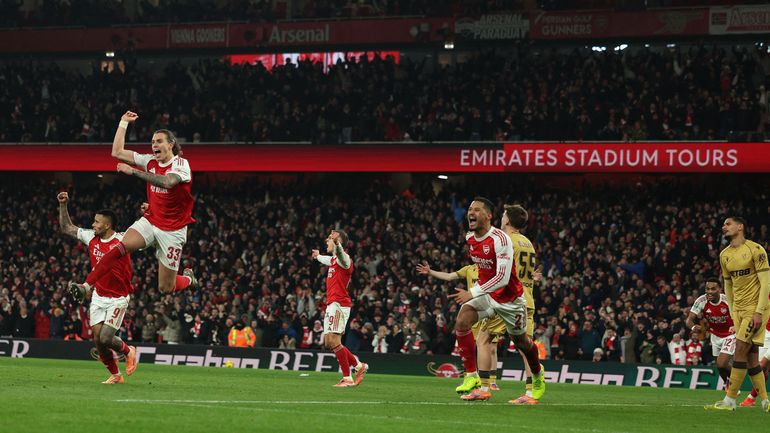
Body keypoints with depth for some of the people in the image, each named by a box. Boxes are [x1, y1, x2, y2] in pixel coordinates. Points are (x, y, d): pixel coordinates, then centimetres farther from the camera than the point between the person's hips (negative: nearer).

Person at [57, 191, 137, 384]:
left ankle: (128, 351, 21)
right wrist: (63, 205, 6)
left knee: (105, 338, -12)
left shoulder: (121, 241, -14)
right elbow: (66, 228, 15)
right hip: (98, 297, 5)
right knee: (97, 338, -2)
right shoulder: (91, 237, 2)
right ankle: (115, 375, 15)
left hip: (118, 299, -5)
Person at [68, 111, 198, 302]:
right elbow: (117, 152, 7)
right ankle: (86, 286, -31)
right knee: (121, 247, -26)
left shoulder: (181, 164, -14)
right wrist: (124, 123, 3)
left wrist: (133, 171, -36)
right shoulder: (151, 160, 4)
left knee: (166, 288, 0)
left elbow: (166, 182, -35)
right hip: (149, 221, 4)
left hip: (171, 231, -4)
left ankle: (188, 279, 34)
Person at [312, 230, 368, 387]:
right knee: (328, 343, 10)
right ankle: (359, 365, 19)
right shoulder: (333, 259, 19)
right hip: (331, 305, 10)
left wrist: (336, 245, -61)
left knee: (333, 341, -15)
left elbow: (341, 256, -39)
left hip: (338, 304, -10)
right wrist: (318, 256, 67)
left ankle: (347, 378, -12)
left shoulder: (344, 259, -12)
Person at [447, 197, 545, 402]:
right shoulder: (469, 238, -4)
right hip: (486, 293, 5)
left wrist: (473, 293, -39)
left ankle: (538, 374, 44)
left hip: (509, 297, -5)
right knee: (462, 322, -22)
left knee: (521, 341, 13)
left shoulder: (500, 239, -28)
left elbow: (503, 279, -34)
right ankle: (471, 375, -18)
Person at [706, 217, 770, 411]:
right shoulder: (725, 255, 10)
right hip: (739, 309, 7)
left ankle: (730, 401, -13)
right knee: (751, 356, 4)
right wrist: (732, 312, 13)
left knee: (740, 349, -13)